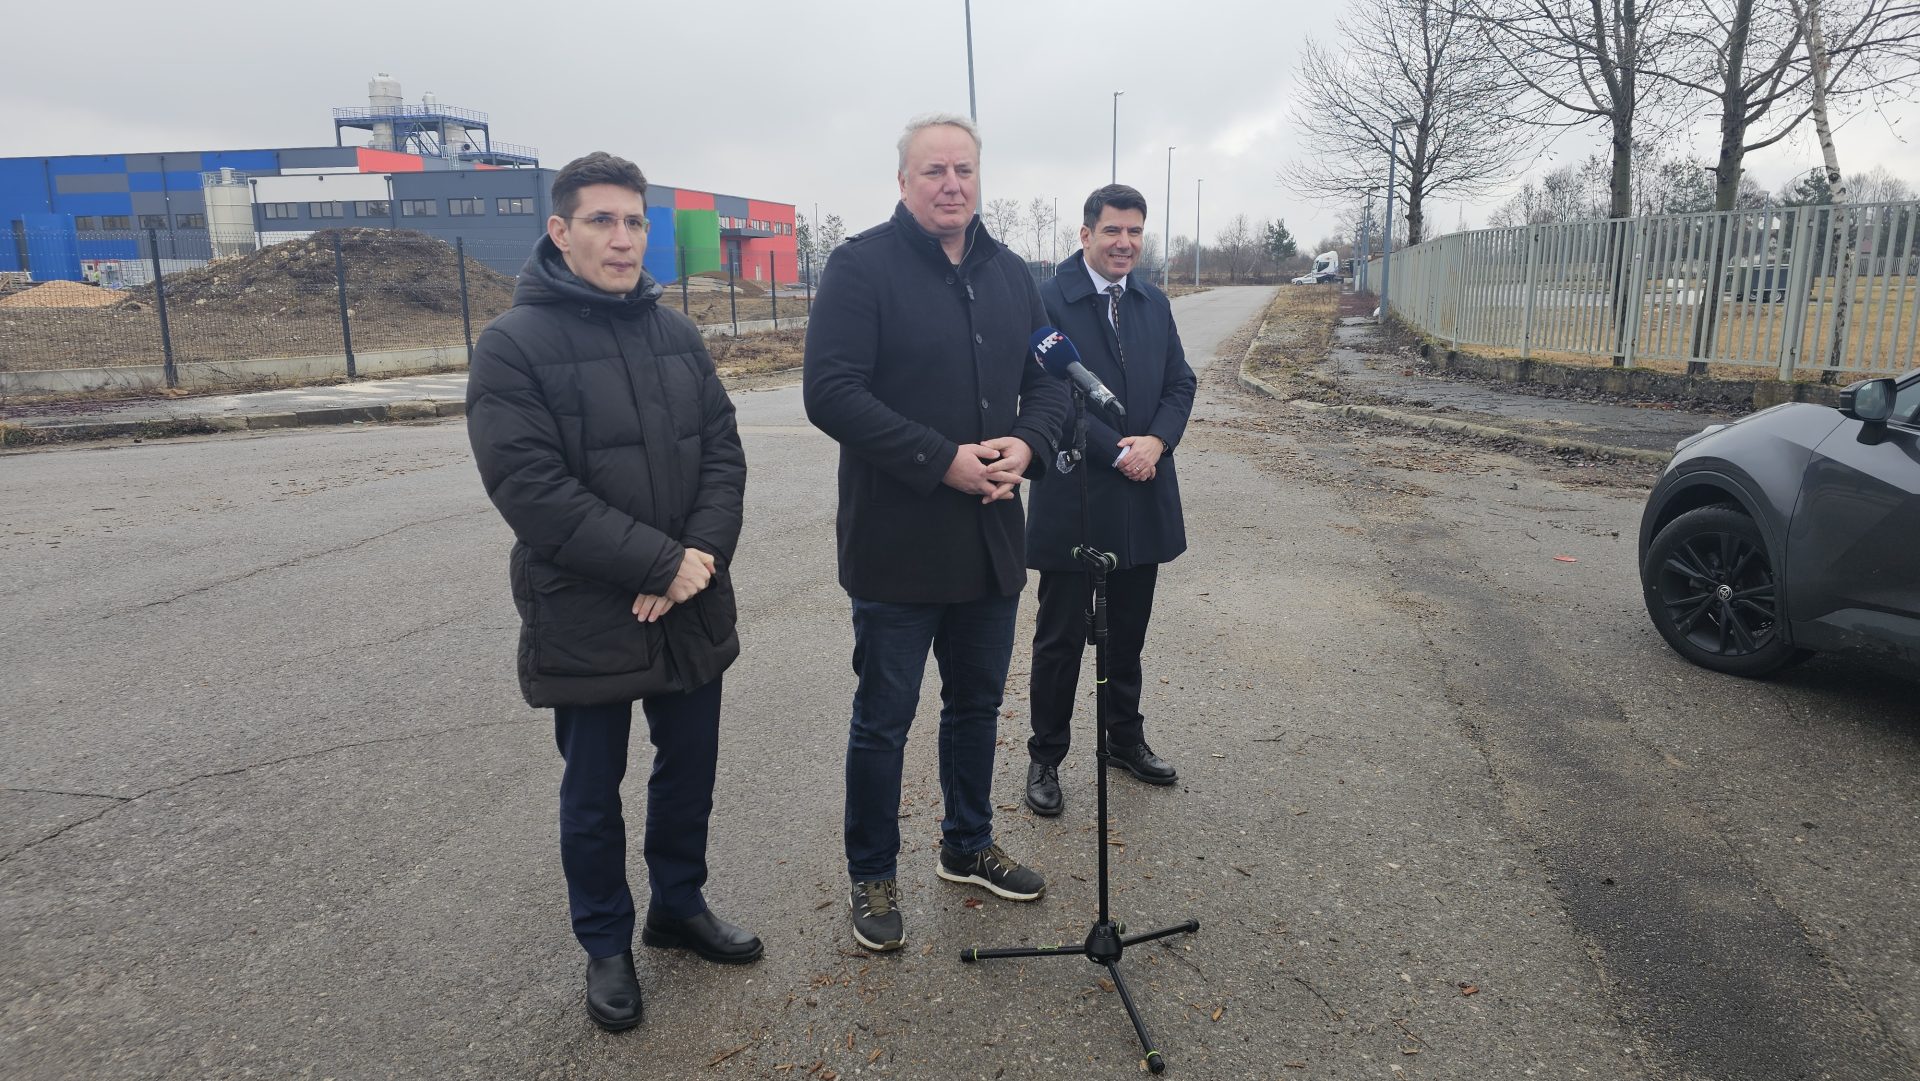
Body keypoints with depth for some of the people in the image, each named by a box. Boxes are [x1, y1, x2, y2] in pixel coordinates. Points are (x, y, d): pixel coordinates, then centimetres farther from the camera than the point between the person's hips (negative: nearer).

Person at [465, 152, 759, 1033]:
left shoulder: (676, 333, 6)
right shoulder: (513, 345, -11)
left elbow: (723, 451, 3)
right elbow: (531, 487, -19)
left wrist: (704, 551, -14)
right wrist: (659, 563, -21)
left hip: (691, 610, 5)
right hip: (584, 618, -5)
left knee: (690, 768, 18)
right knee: (594, 792, 12)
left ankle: (678, 906, 41)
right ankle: (605, 944, 33)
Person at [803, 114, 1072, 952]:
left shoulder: (1008, 274, 10)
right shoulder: (863, 266, -10)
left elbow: (1050, 381, 13)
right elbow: (831, 392, -19)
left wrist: (1025, 444, -9)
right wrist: (943, 461, -23)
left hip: (991, 541, 6)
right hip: (896, 545, -6)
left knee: (977, 704, 20)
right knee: (882, 720, 7)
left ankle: (967, 845, 41)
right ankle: (872, 876, 27)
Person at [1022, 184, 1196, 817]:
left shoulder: (1155, 303, 11)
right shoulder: (1049, 301, -10)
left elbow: (1180, 382, 9)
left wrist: (1156, 441, -10)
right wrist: (1118, 453, -19)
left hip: (1143, 499, 6)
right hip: (1074, 502, -6)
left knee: (1128, 633, 18)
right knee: (1060, 638, 6)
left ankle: (1125, 739, 36)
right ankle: (1045, 758, 21)